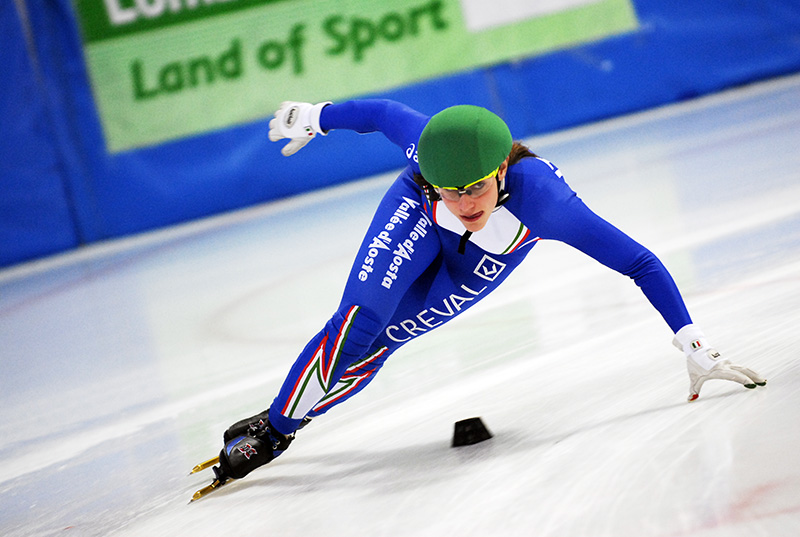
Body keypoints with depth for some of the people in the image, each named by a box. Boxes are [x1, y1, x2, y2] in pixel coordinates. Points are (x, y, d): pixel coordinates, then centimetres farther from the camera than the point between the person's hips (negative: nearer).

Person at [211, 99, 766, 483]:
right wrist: (316, 116, 0)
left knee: (369, 350, -10)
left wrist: (696, 346, -45)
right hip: (415, 218, 0)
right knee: (357, 320, -21)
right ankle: (270, 424, -1)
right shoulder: (428, 143, -40)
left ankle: (280, 434, 11)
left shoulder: (543, 200, -46)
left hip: (476, 262, 0)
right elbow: (382, 112, -17)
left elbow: (641, 263, -41)